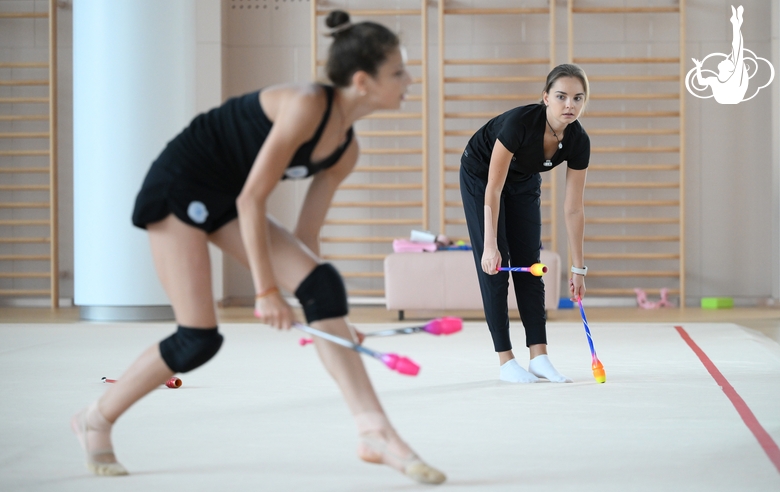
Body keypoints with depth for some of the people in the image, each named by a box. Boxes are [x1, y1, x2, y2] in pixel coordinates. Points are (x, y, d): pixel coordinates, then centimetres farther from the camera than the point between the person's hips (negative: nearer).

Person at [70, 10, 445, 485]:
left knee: (325, 284, -11)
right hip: (179, 186, -8)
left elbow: (306, 235, 4)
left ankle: (375, 432, -11)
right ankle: (97, 419, 14)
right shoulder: (306, 105, -27)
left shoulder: (345, 150, -2)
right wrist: (266, 291, -21)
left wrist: (328, 320, 3)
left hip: (225, 200, 8)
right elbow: (251, 200, -24)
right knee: (200, 340, -10)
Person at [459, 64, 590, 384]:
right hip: (480, 176, -4)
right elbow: (493, 190, -32)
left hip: (524, 182, 4)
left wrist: (578, 268, -12)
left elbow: (573, 210, -15)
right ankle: (506, 361, -5)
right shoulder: (519, 122, -39)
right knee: (495, 265, -8)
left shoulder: (578, 142, -24)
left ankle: (539, 356, 0)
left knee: (529, 264, -1)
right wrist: (490, 246, -35)